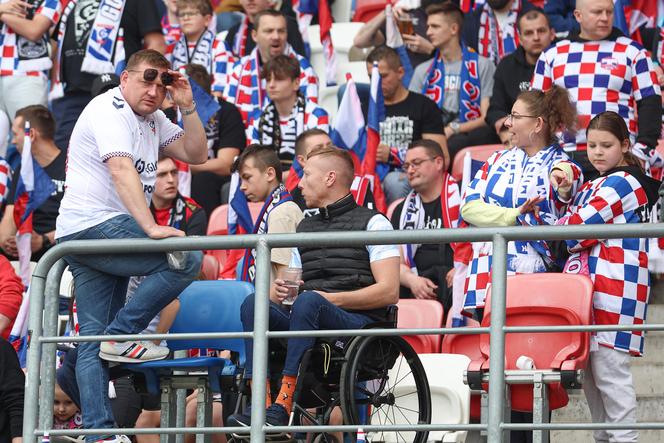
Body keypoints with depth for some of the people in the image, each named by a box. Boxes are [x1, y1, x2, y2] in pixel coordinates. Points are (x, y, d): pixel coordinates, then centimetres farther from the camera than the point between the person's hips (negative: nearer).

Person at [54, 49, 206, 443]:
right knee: (186, 258, -19)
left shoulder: (152, 119, 20)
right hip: (95, 227, -10)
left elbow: (195, 154, 20)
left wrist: (188, 107, 5)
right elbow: (122, 171, -24)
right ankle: (123, 336, -15)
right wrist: (151, 228, -34)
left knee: (94, 338, 3)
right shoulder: (110, 111, -10)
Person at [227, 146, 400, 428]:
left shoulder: (373, 222, 6)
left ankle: (281, 409, -42)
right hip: (309, 324, 6)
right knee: (254, 304, -21)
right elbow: (292, 284, 23)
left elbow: (389, 291, -5)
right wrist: (276, 292, -2)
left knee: (308, 302, -35)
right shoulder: (305, 227, 26)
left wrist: (332, 299, -14)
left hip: (359, 323, -6)